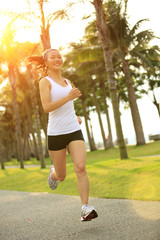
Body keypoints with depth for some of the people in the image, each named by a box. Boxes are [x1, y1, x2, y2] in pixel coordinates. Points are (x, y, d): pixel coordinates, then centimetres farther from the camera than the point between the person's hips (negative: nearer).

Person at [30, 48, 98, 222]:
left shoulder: (67, 82, 16)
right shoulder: (45, 81, -3)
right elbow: (46, 107, -17)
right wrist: (69, 97, -24)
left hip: (74, 131, 4)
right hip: (56, 134, -4)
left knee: (80, 168, -17)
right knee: (61, 176, 9)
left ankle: (86, 208, -16)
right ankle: (53, 171, 46)